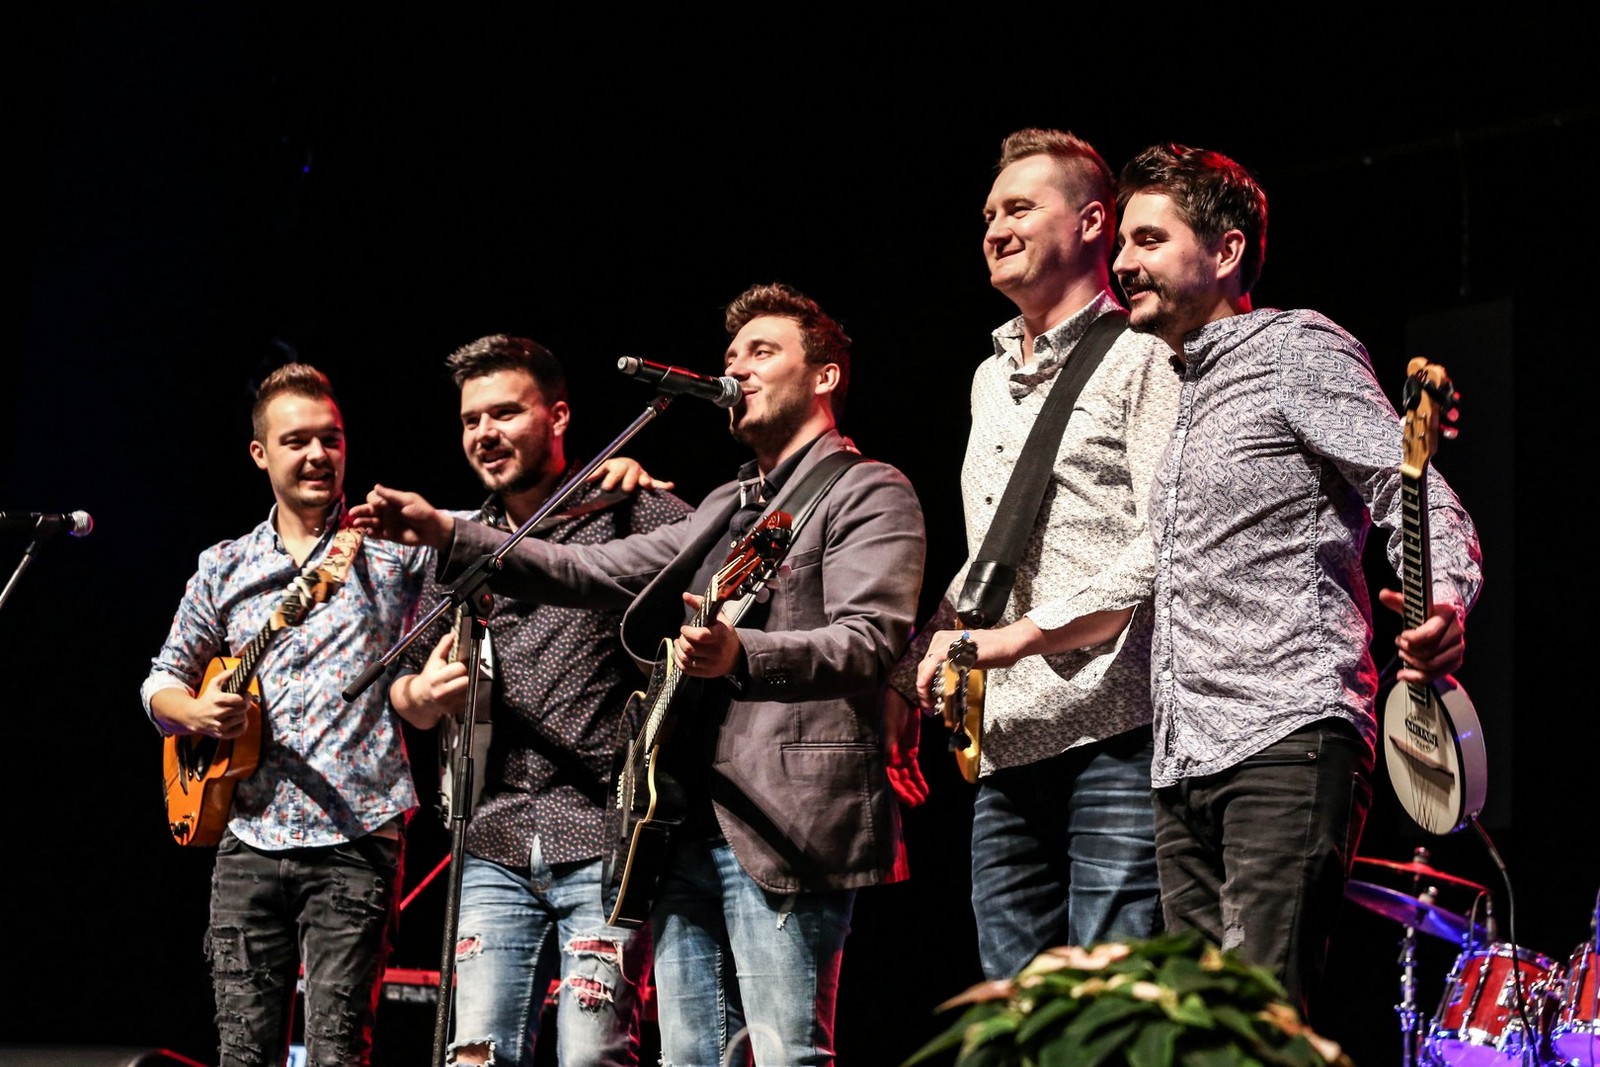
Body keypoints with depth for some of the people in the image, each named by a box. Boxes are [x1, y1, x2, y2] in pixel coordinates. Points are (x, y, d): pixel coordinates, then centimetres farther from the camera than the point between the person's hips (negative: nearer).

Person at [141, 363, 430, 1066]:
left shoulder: (397, 548, 5)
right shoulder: (224, 569, 15)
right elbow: (161, 683, 22)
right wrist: (194, 714, -1)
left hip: (358, 837, -3)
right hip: (250, 839, 3)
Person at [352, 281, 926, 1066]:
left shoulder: (866, 492, -1)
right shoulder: (727, 508, 26)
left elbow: (871, 644, -16)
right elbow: (593, 572, 22)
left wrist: (739, 655, -34)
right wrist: (446, 535, 12)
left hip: (784, 832, -9)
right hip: (694, 831, 9)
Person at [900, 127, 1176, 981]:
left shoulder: (1140, 359, -2)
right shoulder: (990, 380, 24)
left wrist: (1020, 636, -17)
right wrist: (913, 668, 21)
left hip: (1115, 737, -8)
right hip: (1005, 748, 8)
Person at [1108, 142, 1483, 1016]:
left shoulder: (1297, 351, 1)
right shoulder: (1168, 387, 25)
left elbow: (1417, 495, -9)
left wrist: (1444, 602, -30)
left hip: (1286, 745, -8)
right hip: (1183, 764, 9)